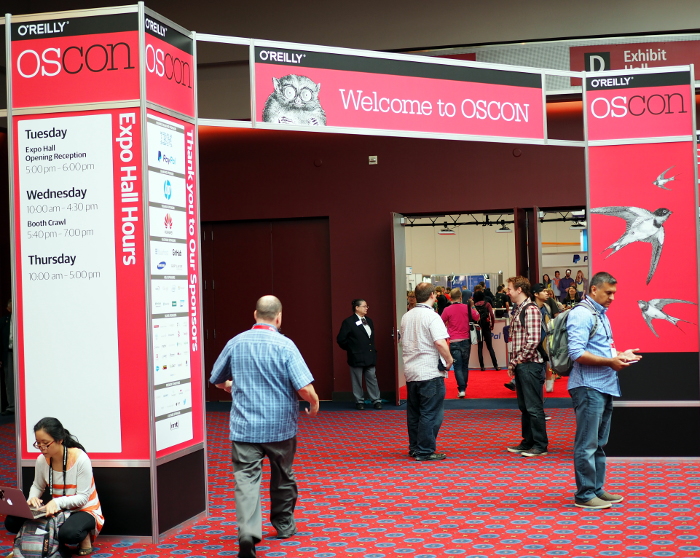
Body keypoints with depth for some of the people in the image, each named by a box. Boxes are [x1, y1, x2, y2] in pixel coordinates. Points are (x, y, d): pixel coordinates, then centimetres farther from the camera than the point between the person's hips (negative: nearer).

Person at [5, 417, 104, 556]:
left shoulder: (80, 459, -22)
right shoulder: (42, 460, -6)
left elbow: (83, 497, -20)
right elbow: (37, 487, 11)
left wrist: (57, 502, -37)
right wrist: (32, 498, -15)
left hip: (84, 511, -6)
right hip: (57, 510, 6)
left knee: (68, 533, -41)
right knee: (12, 521, -11)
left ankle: (85, 536, -3)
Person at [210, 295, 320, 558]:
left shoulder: (236, 343, 0)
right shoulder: (284, 345, -11)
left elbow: (218, 380, 14)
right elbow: (305, 388, -18)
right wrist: (314, 403, 4)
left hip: (244, 427, 1)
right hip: (280, 427, 0)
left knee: (246, 478, -4)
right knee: (283, 477, 19)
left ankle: (248, 532, -22)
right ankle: (284, 524, 36)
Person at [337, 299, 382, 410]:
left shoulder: (369, 321, 11)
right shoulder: (349, 322, -9)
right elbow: (341, 339, -9)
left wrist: (372, 349, 13)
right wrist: (350, 349, -3)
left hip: (370, 356, 5)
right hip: (357, 357, -5)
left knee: (372, 379, 6)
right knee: (357, 381, 3)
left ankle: (376, 400, 11)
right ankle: (359, 401, 13)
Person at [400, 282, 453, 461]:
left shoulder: (406, 317, 10)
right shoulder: (431, 317, -14)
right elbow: (440, 342, -24)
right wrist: (449, 360, -11)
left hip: (411, 371, 7)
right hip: (430, 372, -7)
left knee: (414, 412, 15)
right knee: (430, 413, -1)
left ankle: (414, 448, 22)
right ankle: (425, 451, 0)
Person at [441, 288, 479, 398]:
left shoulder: (447, 310, -8)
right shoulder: (467, 308, -3)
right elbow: (477, 317, 8)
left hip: (454, 342, -2)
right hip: (466, 340, 2)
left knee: (458, 367, -1)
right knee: (465, 366, 14)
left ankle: (461, 389, -13)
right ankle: (463, 388, 19)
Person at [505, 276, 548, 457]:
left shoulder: (531, 310, -14)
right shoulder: (517, 310, 15)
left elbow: (533, 340, -21)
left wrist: (519, 360, -13)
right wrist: (512, 363, 13)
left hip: (530, 364, -9)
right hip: (520, 365, 9)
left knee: (534, 407, -2)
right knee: (524, 406, 15)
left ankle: (540, 445, 6)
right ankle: (528, 442, 24)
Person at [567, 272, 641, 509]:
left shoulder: (601, 314, 17)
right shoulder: (582, 314, -13)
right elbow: (577, 353, -21)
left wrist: (620, 354, 6)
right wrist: (610, 362, -20)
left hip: (604, 387, 10)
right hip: (588, 387, -10)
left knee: (599, 443, 15)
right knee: (587, 443, -5)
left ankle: (597, 489, 24)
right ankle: (585, 495, 1)